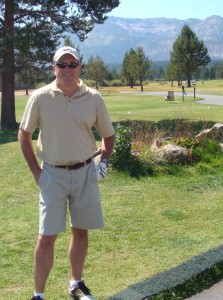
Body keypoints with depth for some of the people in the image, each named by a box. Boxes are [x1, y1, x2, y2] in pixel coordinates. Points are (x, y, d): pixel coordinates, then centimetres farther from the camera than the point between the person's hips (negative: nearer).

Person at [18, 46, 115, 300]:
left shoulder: (93, 98, -1)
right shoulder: (40, 97, -6)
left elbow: (108, 134, 12)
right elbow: (23, 134, 3)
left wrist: (104, 162, 0)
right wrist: (36, 172, -1)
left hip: (85, 173, 2)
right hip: (53, 174, -2)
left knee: (80, 231, 13)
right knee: (46, 238, -2)